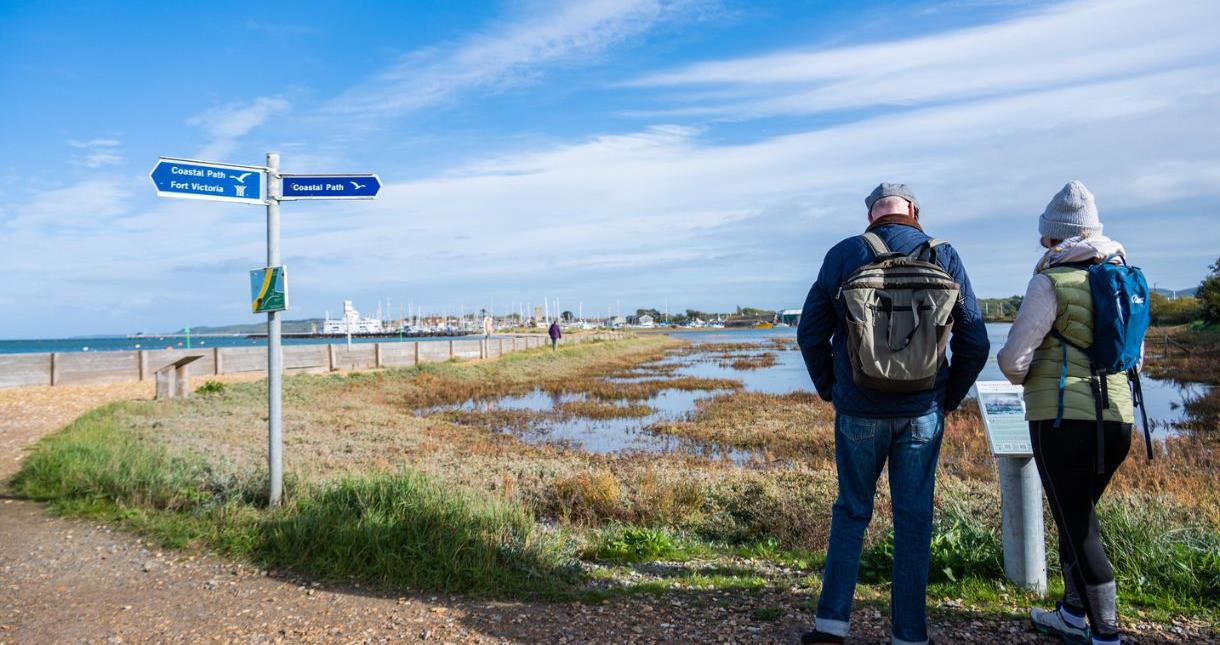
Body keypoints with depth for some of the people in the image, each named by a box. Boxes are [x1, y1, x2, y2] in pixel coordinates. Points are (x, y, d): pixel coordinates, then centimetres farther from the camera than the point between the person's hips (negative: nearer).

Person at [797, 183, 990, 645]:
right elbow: (975, 343, 1)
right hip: (922, 413, 0)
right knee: (914, 521, 10)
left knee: (851, 512, 14)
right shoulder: (944, 257, 1)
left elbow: (810, 334, 0)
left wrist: (830, 391, 11)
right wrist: (949, 398, 12)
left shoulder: (843, 255, -1)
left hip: (858, 412, 0)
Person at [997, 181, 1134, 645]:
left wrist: (1023, 374, 9)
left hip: (1063, 419, -7)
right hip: (1117, 418, 7)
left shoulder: (1051, 280, -10)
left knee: (1078, 526, 3)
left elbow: (1013, 360, -12)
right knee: (1078, 515, 21)